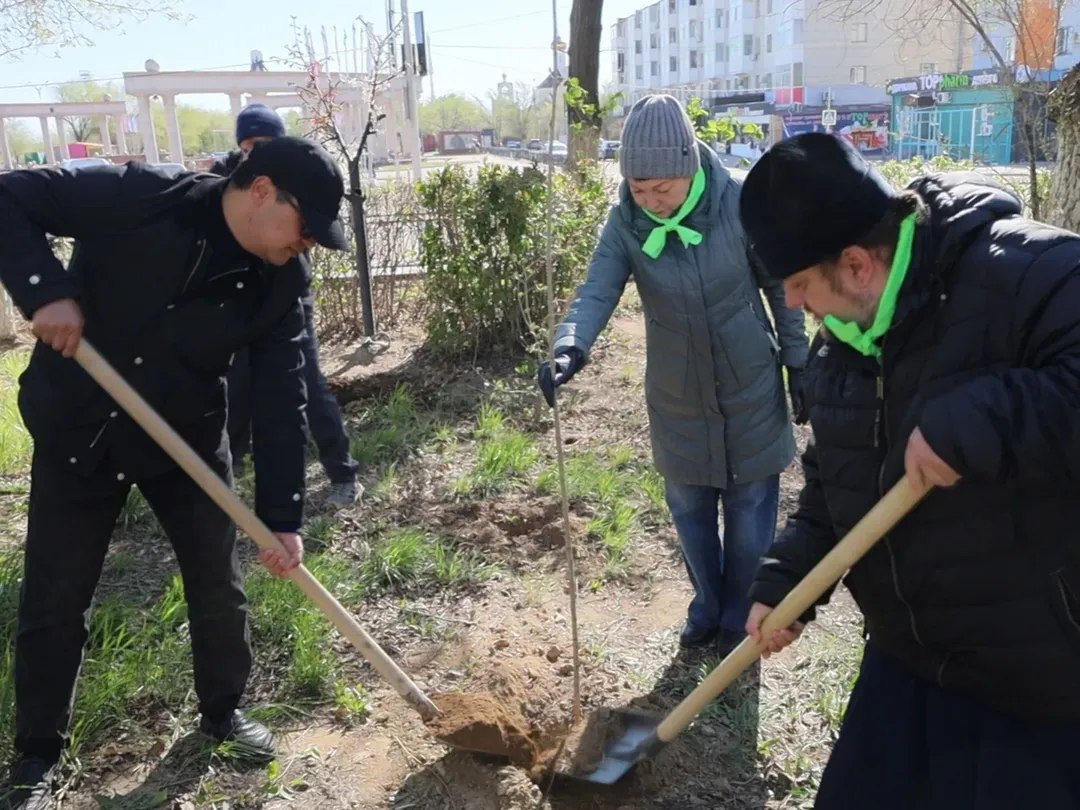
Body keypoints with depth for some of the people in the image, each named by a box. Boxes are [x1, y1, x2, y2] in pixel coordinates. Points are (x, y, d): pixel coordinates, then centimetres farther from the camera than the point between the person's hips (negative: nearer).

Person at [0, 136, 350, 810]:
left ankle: (223, 709, 35)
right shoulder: (142, 199, -21)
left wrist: (282, 518, -14)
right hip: (77, 430, -2)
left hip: (187, 438, 3)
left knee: (219, 585, 8)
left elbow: (281, 401, -11)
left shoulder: (279, 283, -11)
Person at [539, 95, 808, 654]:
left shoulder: (739, 205, -18)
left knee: (750, 512, 11)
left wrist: (798, 365, -3)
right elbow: (597, 290, -25)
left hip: (750, 390, -2)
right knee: (690, 510, 16)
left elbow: (782, 288, -8)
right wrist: (570, 345, -45)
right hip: (676, 398, 2)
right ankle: (707, 604, 40)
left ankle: (739, 618, 33)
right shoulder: (625, 223, -14)